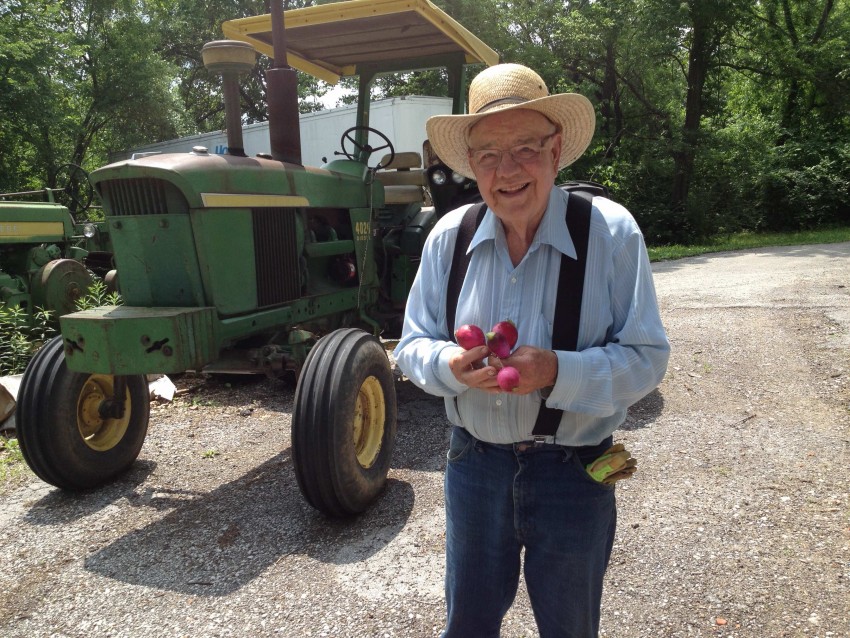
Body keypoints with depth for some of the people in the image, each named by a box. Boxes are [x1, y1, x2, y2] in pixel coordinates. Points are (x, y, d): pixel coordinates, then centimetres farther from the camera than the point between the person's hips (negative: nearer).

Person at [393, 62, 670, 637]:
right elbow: (412, 345, 2)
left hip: (573, 470, -2)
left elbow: (646, 358, -11)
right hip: (474, 462, 3)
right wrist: (450, 365, -21)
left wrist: (557, 372, -29)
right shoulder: (449, 236, -4)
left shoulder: (611, 232, -13)